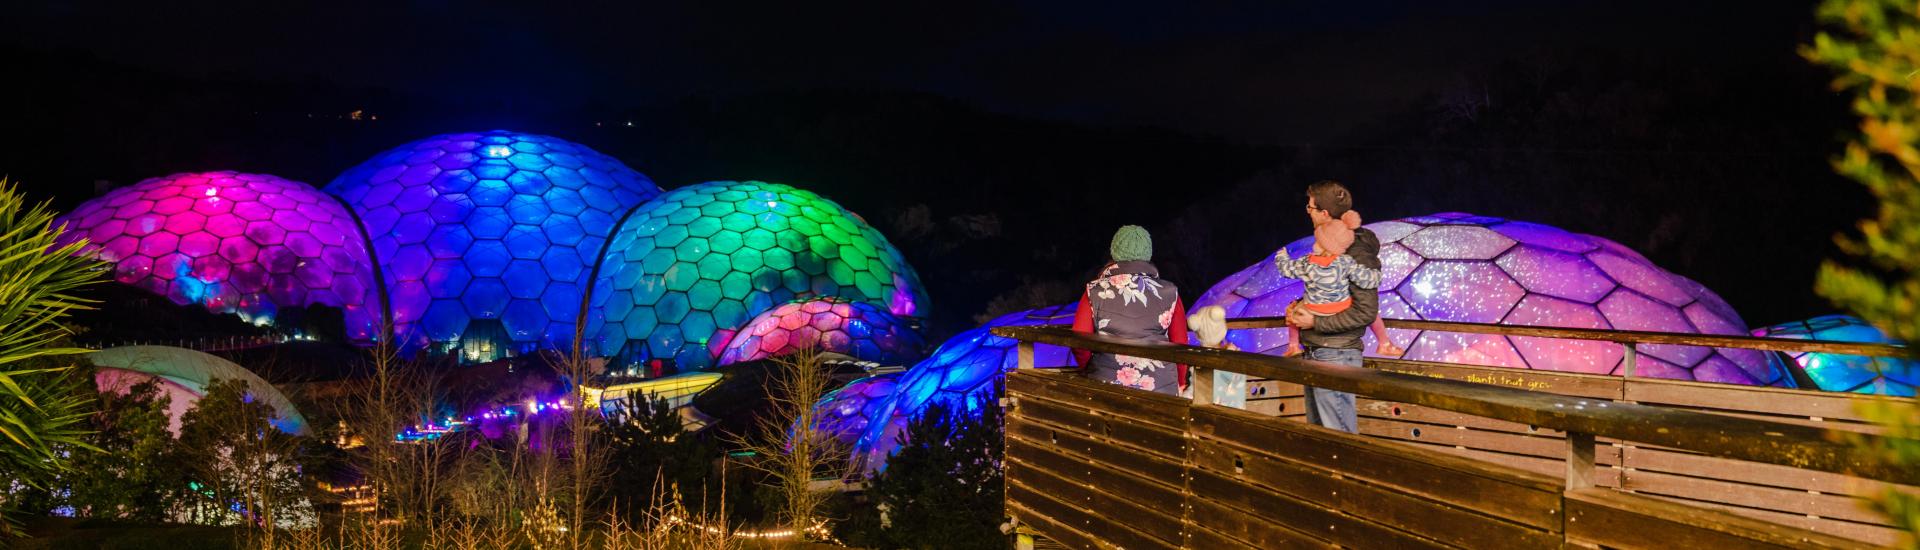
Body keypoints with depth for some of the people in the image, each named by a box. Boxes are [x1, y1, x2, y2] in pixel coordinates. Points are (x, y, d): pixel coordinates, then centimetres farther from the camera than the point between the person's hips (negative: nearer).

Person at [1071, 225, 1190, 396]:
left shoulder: (1095, 292, -3)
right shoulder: (1169, 294, -2)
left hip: (1106, 384, 0)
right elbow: (1180, 344, 3)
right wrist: (1180, 385, 19)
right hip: (1159, 389, 0)